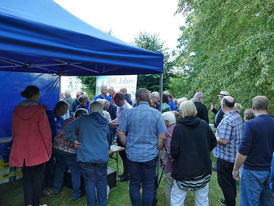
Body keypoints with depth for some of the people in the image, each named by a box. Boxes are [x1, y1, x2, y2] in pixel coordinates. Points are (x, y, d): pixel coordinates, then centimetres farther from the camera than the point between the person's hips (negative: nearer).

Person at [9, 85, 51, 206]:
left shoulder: (16, 110, 3)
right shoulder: (39, 110, -13)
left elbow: (14, 132, 12)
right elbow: (45, 132, -12)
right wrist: (48, 150, -3)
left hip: (20, 150, 5)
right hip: (37, 151, -5)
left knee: (26, 178, 17)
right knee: (37, 178, 9)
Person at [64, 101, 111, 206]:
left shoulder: (83, 120, 2)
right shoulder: (105, 122, 8)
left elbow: (67, 128, -1)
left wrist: (74, 140, 6)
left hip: (85, 156, -1)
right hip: (102, 157, 1)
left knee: (89, 181, 12)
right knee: (101, 181, 15)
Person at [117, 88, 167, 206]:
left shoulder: (130, 112, -4)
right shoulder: (156, 113, -6)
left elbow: (120, 132, -2)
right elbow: (162, 136, -9)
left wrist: (128, 146, 8)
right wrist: (157, 150, 4)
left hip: (132, 155, 1)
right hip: (150, 155, -1)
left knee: (134, 184, 17)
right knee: (148, 186, 13)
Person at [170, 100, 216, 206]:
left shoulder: (178, 128, -16)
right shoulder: (204, 124, -4)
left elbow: (174, 152, -16)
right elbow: (213, 142, 8)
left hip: (184, 170, -4)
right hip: (203, 169, 4)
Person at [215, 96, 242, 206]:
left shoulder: (226, 120, -26)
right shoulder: (238, 116, 4)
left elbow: (224, 141, -28)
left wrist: (215, 137, -10)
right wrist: (219, 133, 14)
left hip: (225, 156, -10)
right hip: (235, 154, 10)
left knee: (224, 182, 5)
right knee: (231, 179, 25)